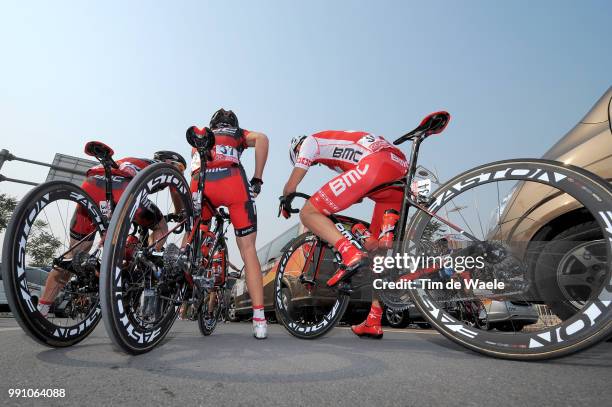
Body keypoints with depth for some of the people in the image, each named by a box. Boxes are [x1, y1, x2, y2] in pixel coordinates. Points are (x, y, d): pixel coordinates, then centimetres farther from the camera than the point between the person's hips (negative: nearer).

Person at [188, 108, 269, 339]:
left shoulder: (200, 138, 41)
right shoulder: (238, 134, 32)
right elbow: (261, 138, 8)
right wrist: (257, 179, 9)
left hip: (200, 185, 3)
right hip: (231, 181, -2)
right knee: (248, 249, 4)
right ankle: (259, 319, -1)